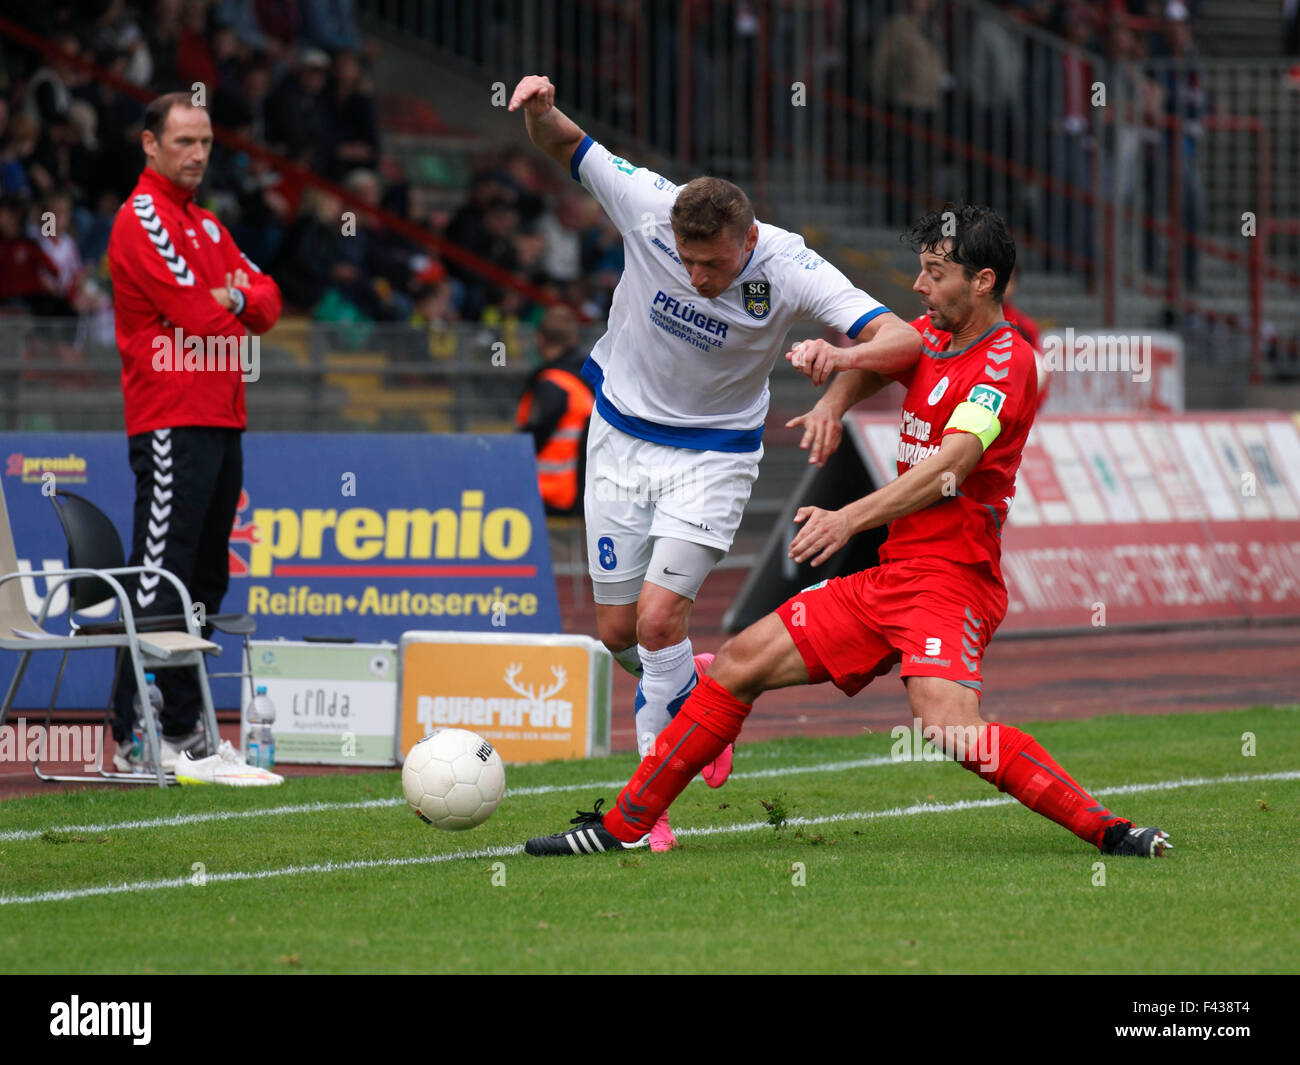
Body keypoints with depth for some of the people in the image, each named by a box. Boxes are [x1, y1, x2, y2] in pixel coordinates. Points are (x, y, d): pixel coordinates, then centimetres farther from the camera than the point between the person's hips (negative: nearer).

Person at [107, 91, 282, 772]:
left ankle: (184, 726, 18)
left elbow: (265, 300, 14)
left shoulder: (205, 225, 21)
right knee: (159, 580, -13)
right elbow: (197, 314, -16)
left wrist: (237, 298, -7)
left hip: (222, 421, 10)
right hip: (171, 424, -10)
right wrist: (233, 321, 4)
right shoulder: (142, 218, -8)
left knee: (204, 581, 12)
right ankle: (135, 737, -15)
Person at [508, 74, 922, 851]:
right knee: (619, 629, 5)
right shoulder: (649, 208, -20)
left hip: (713, 456, -3)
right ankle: (693, 694, 37)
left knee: (659, 616, -17)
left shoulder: (790, 270, -24)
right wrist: (542, 109, -28)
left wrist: (844, 357, -51)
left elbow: (901, 339, -29)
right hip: (622, 438, 3)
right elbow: (564, 145, -5)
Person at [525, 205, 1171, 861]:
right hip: (889, 578, 9)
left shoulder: (1005, 361, -12)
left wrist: (850, 519, -33)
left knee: (946, 727, -32)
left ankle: (1110, 832, -28)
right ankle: (623, 825, 14)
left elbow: (947, 470, -23)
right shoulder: (930, 335, 14)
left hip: (951, 582, -9)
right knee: (741, 663, 6)